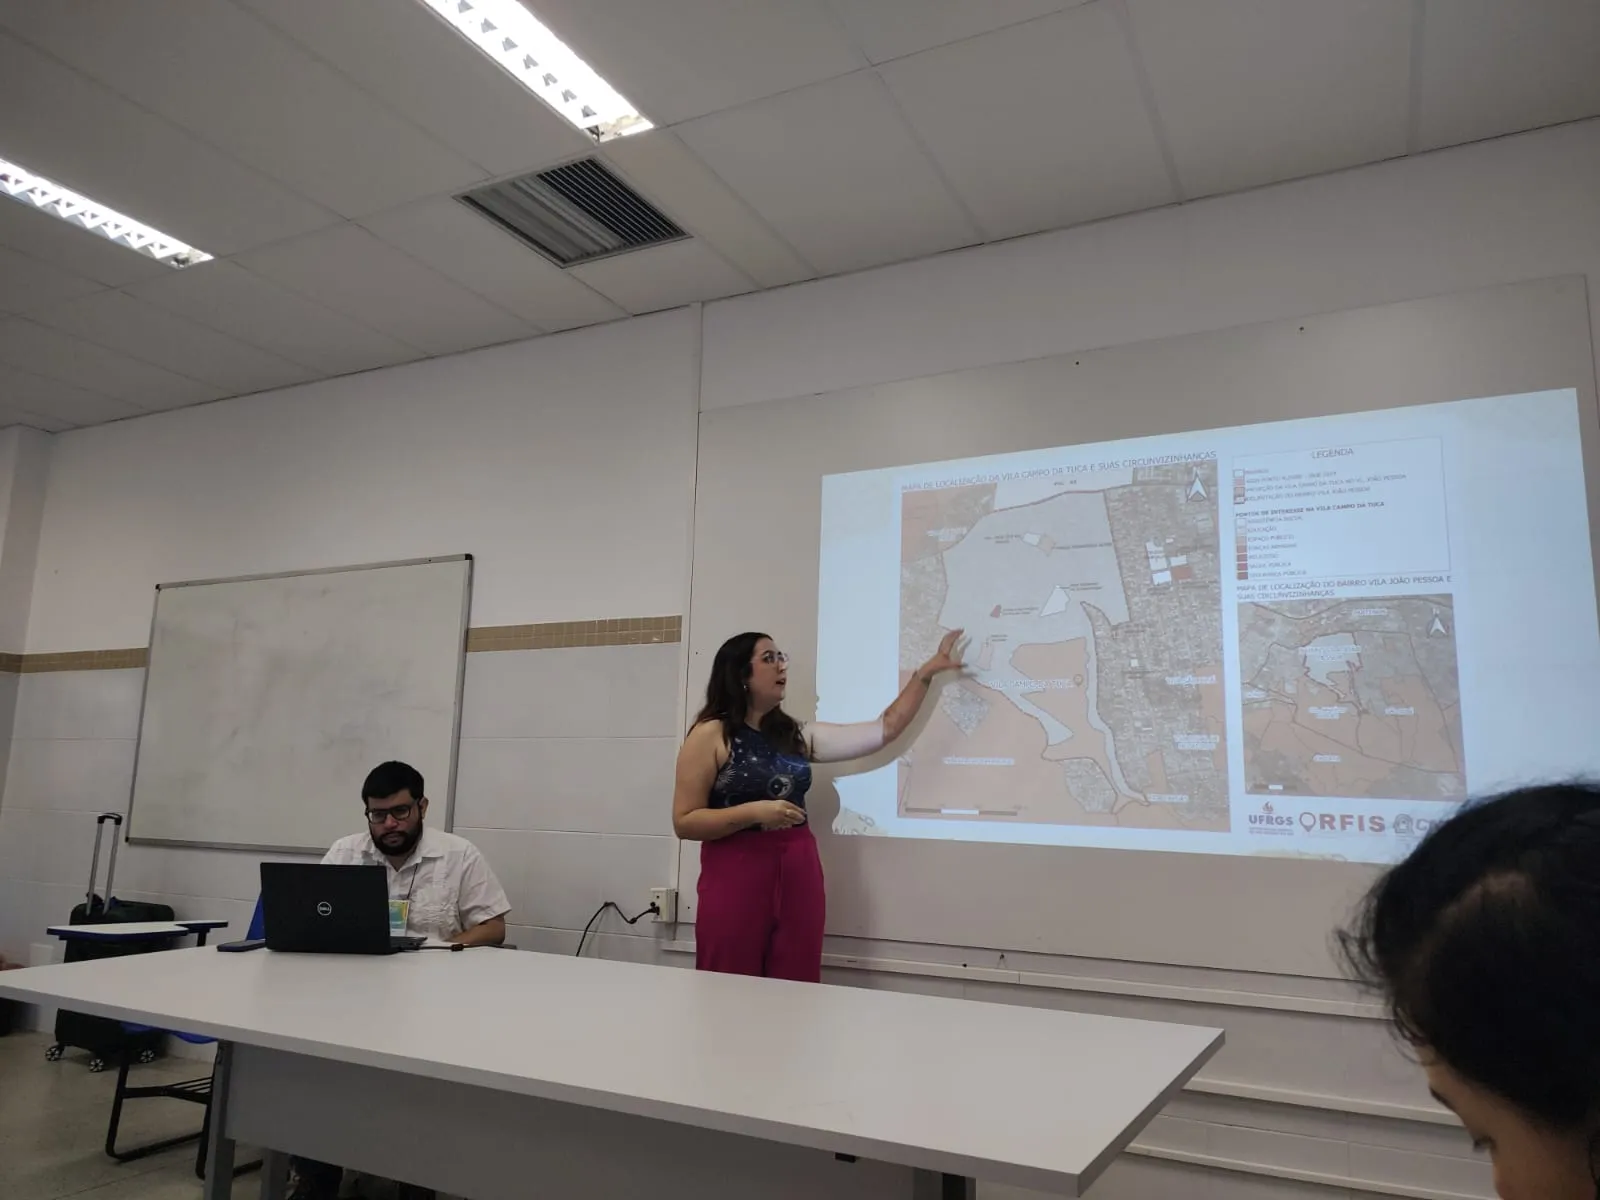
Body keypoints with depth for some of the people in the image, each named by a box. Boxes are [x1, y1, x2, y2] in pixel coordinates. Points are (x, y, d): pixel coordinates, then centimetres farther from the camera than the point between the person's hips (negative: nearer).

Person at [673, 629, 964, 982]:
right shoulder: (710, 735, -4)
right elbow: (684, 823, -8)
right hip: (735, 876, -5)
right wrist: (754, 812, -19)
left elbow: (884, 729, 12)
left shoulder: (796, 735, 11)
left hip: (798, 875, 5)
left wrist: (928, 671, 12)